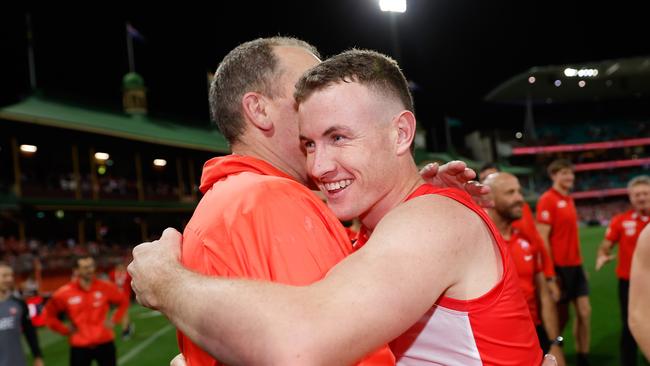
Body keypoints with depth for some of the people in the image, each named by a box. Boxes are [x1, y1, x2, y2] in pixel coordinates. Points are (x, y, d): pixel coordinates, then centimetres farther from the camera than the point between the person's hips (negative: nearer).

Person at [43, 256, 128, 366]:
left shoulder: (105, 287, -6)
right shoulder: (65, 293, -9)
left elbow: (124, 302, 10)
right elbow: (49, 315, 5)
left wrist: (114, 320, 0)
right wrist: (65, 330, -2)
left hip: (105, 343, 1)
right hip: (80, 346, -1)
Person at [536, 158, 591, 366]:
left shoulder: (569, 200, 12)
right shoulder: (547, 200, -13)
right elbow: (543, 238, -17)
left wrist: (580, 263, 12)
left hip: (575, 265, 8)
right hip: (560, 266, -8)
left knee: (585, 311, 9)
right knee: (561, 316, 3)